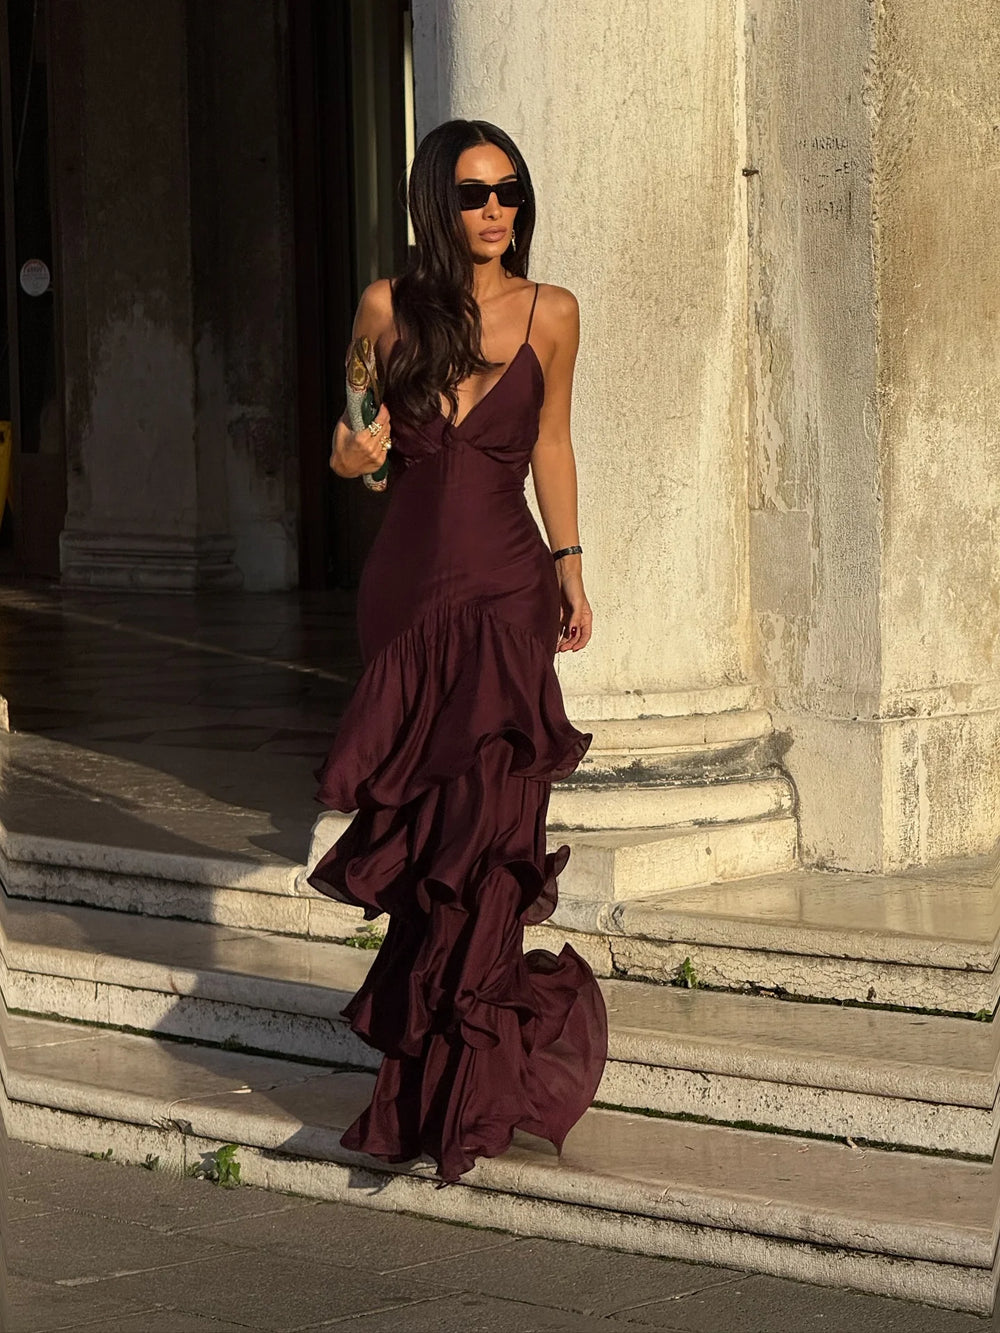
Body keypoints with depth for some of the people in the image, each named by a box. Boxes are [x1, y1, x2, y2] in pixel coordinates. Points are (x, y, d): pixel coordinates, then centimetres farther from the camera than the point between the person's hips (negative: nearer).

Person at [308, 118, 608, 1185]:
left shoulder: (549, 316, 2)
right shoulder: (388, 308, 2)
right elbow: (360, 439, 13)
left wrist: (569, 567, 13)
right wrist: (350, 453, -10)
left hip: (506, 589, -1)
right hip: (408, 586, 1)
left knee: (482, 825, -6)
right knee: (422, 828, 5)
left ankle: (456, 1084, 1)